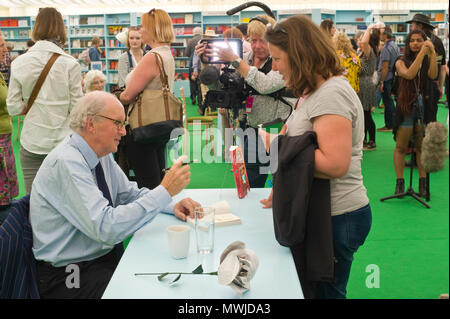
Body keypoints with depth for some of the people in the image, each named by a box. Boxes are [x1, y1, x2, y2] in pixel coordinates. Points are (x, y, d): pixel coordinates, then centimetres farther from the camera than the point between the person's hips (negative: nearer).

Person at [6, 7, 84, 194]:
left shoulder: (19, 63, 0)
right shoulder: (70, 64, -8)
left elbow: (13, 107, 1)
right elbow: (76, 107, -7)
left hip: (32, 143, 2)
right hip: (62, 141, -2)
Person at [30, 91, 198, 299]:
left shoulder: (102, 155, 3)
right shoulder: (67, 163, -23)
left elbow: (129, 193, 14)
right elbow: (107, 229, -30)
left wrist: (172, 206, -5)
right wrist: (165, 191, -27)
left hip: (105, 256, 8)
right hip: (68, 274, -8)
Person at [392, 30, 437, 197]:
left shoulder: (427, 61, 6)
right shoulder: (401, 62, 1)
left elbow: (433, 75, -14)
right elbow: (409, 74, -19)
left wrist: (432, 53, -18)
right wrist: (422, 52, -21)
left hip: (423, 108, 2)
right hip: (406, 108, -1)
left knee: (422, 147, 8)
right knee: (401, 147, 2)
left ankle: (423, 182, 17)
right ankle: (400, 182, 11)